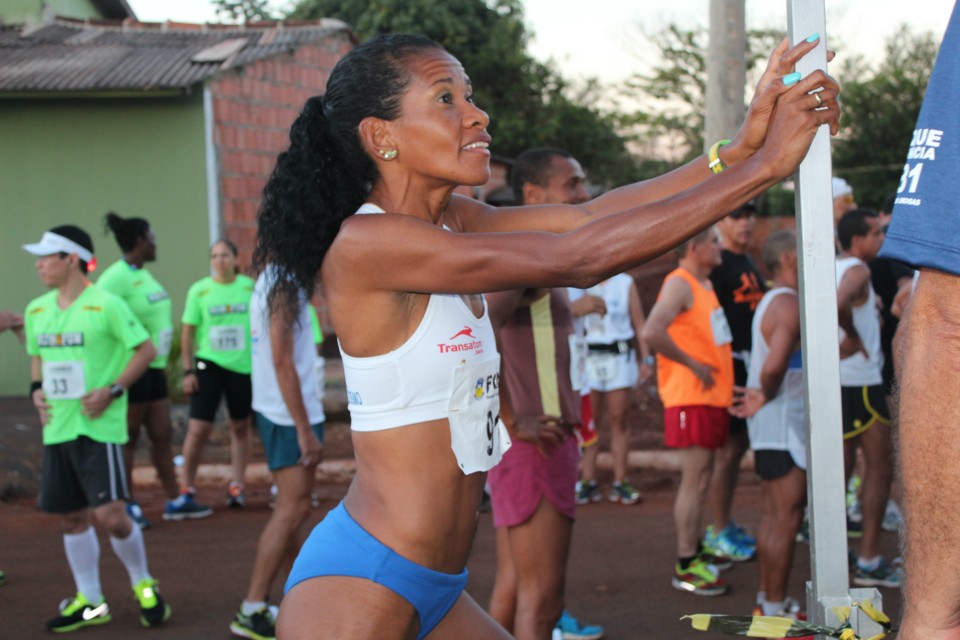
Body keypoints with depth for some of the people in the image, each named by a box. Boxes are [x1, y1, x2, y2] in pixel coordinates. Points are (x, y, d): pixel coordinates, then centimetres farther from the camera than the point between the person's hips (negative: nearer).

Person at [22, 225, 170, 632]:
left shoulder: (105, 304, -10)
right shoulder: (36, 310, 10)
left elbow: (146, 349, -7)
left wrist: (112, 390, -14)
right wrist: (36, 389, 7)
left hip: (98, 427, -6)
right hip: (57, 428, 6)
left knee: (109, 514, -11)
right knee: (71, 518, 9)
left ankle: (143, 583, 13)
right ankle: (89, 601, 21)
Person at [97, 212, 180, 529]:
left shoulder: (143, 274, 14)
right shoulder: (116, 277, -16)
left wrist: (163, 364, 21)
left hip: (154, 368, 9)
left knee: (162, 435, 11)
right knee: (127, 438, 0)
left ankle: (174, 500, 16)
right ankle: (127, 505, 7)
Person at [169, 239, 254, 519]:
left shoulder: (249, 287, 2)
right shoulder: (199, 290, -1)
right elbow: (188, 333, 2)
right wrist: (188, 371, -4)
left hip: (243, 365, 2)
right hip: (209, 364, -2)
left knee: (240, 426, 11)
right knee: (198, 428, -8)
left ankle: (236, 486, 23)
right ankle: (186, 492, 0)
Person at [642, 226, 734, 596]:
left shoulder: (703, 284, 16)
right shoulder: (679, 284, -14)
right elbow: (652, 332, -28)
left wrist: (719, 372, 12)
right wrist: (693, 365, -20)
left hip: (712, 395, 9)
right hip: (690, 396, -9)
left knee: (702, 479, 13)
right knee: (694, 479, -8)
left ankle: (694, 553, 21)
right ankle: (686, 566, -4)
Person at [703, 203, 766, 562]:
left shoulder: (749, 262, 17)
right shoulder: (717, 263, -13)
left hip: (750, 363, 9)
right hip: (728, 363, -9)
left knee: (739, 445, 13)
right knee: (727, 448, -6)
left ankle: (724, 527, 22)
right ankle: (718, 533, 1)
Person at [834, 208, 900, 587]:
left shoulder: (832, 268, 13)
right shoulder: (857, 270, -15)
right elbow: (839, 304, -36)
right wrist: (854, 337, -20)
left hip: (838, 382, 9)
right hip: (860, 382, -9)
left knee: (841, 469, 15)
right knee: (880, 469, -3)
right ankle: (869, 562, -3)